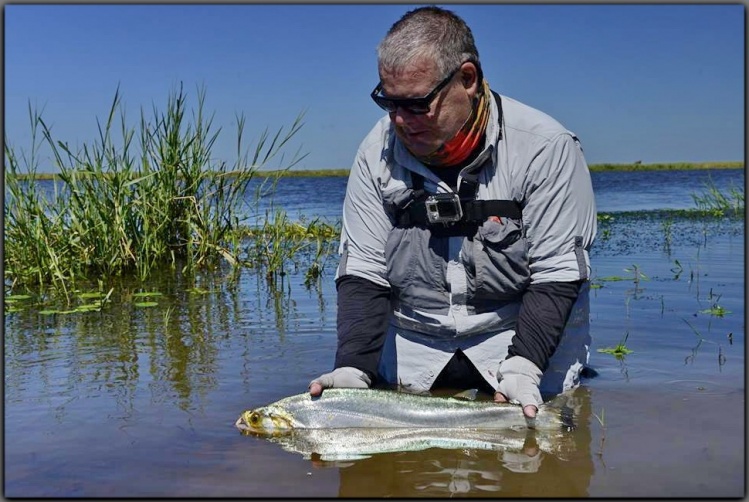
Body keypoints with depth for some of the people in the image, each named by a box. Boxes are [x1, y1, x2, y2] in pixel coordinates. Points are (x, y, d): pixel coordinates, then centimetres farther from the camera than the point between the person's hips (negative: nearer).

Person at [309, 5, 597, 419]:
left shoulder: (544, 148, -12)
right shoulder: (377, 152, -4)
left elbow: (557, 275, -11)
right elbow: (362, 273, -3)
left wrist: (522, 366, -23)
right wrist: (354, 369, -17)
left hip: (521, 340, -2)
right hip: (411, 353, 2)